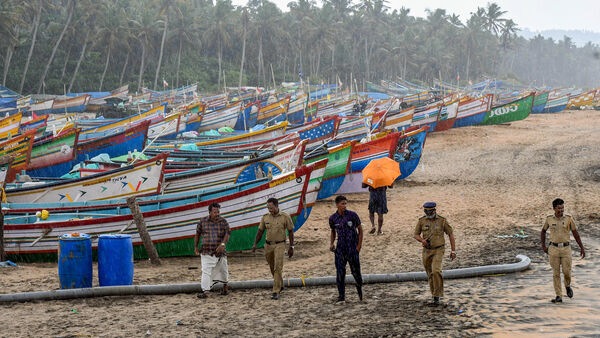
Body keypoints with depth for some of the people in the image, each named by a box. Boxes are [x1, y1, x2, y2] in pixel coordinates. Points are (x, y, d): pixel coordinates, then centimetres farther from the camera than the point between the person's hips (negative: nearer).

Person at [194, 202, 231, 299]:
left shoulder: (223, 222, 0)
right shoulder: (203, 222, 1)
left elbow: (227, 234, -11)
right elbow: (197, 234, 12)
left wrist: (222, 244, -27)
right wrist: (195, 247, 9)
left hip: (220, 251, 1)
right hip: (206, 252, -1)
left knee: (223, 270, 14)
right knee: (206, 271, -11)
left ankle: (225, 286, 37)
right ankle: (205, 291, -15)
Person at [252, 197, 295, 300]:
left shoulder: (285, 217, -7)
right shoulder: (265, 217, 2)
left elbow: (290, 232, 0)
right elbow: (260, 231, 8)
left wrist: (291, 246, -2)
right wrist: (255, 244, -2)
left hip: (280, 245, -4)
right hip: (268, 245, 4)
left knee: (278, 268, -13)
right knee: (272, 268, 14)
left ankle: (276, 291, -12)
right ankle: (280, 285, 36)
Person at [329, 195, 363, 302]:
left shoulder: (352, 215, -8)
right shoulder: (333, 218, -1)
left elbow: (360, 230, 1)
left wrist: (359, 246, -4)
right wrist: (331, 243, 1)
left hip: (353, 248, -2)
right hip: (340, 248, 2)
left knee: (355, 271, 5)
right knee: (340, 272, -2)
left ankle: (360, 291, 30)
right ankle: (341, 296, 7)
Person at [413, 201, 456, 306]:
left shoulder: (442, 220, -7)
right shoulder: (421, 221, -1)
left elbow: (451, 234, -1)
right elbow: (416, 235, 5)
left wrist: (453, 250, -4)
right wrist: (422, 240, -19)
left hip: (438, 250, -4)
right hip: (426, 251, 4)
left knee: (436, 271, -23)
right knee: (430, 274, 11)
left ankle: (436, 298, -16)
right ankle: (436, 295, 28)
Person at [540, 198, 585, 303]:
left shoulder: (569, 218, -3)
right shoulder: (549, 219, 0)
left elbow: (575, 233, 3)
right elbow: (543, 231, 15)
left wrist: (582, 247, 2)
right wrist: (543, 245, 9)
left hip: (566, 248, -1)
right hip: (553, 249, 1)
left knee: (567, 271, -2)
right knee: (556, 273, 1)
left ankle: (567, 286, 31)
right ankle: (558, 296, 6)